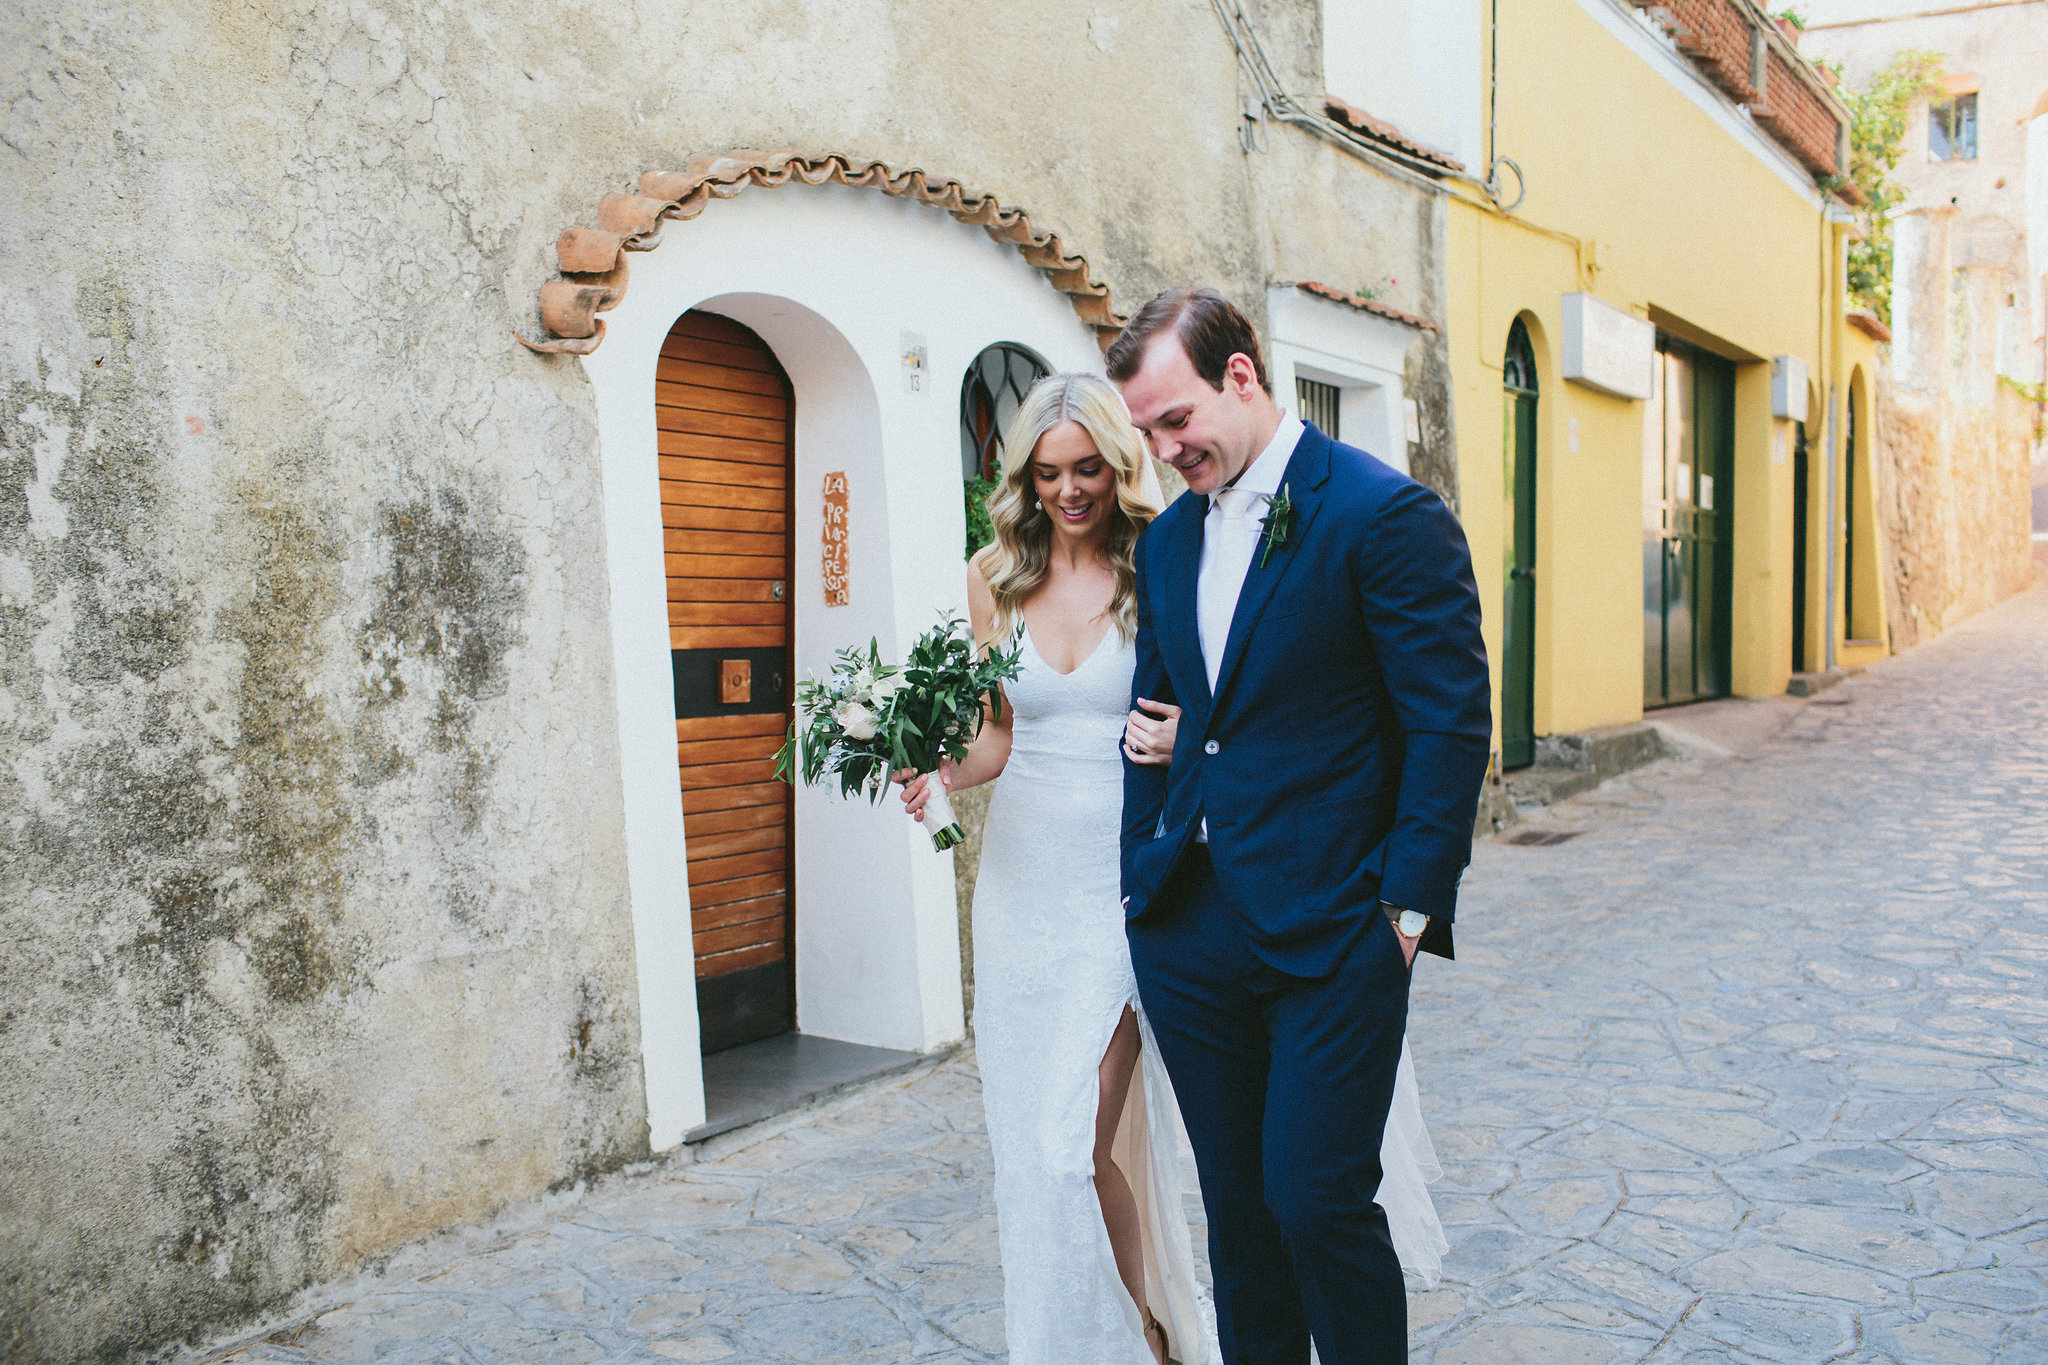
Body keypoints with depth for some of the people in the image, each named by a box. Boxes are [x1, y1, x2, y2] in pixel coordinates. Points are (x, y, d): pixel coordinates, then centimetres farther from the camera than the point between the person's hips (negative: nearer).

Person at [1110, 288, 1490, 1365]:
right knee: (1236, 1201, 14)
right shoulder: (1167, 538, 12)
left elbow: (1450, 722, -11)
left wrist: (1408, 907, -12)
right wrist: (1142, 876, 11)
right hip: (1189, 928, 6)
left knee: (1318, 1197, -3)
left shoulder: (1386, 512, -10)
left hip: (1330, 932, -6)